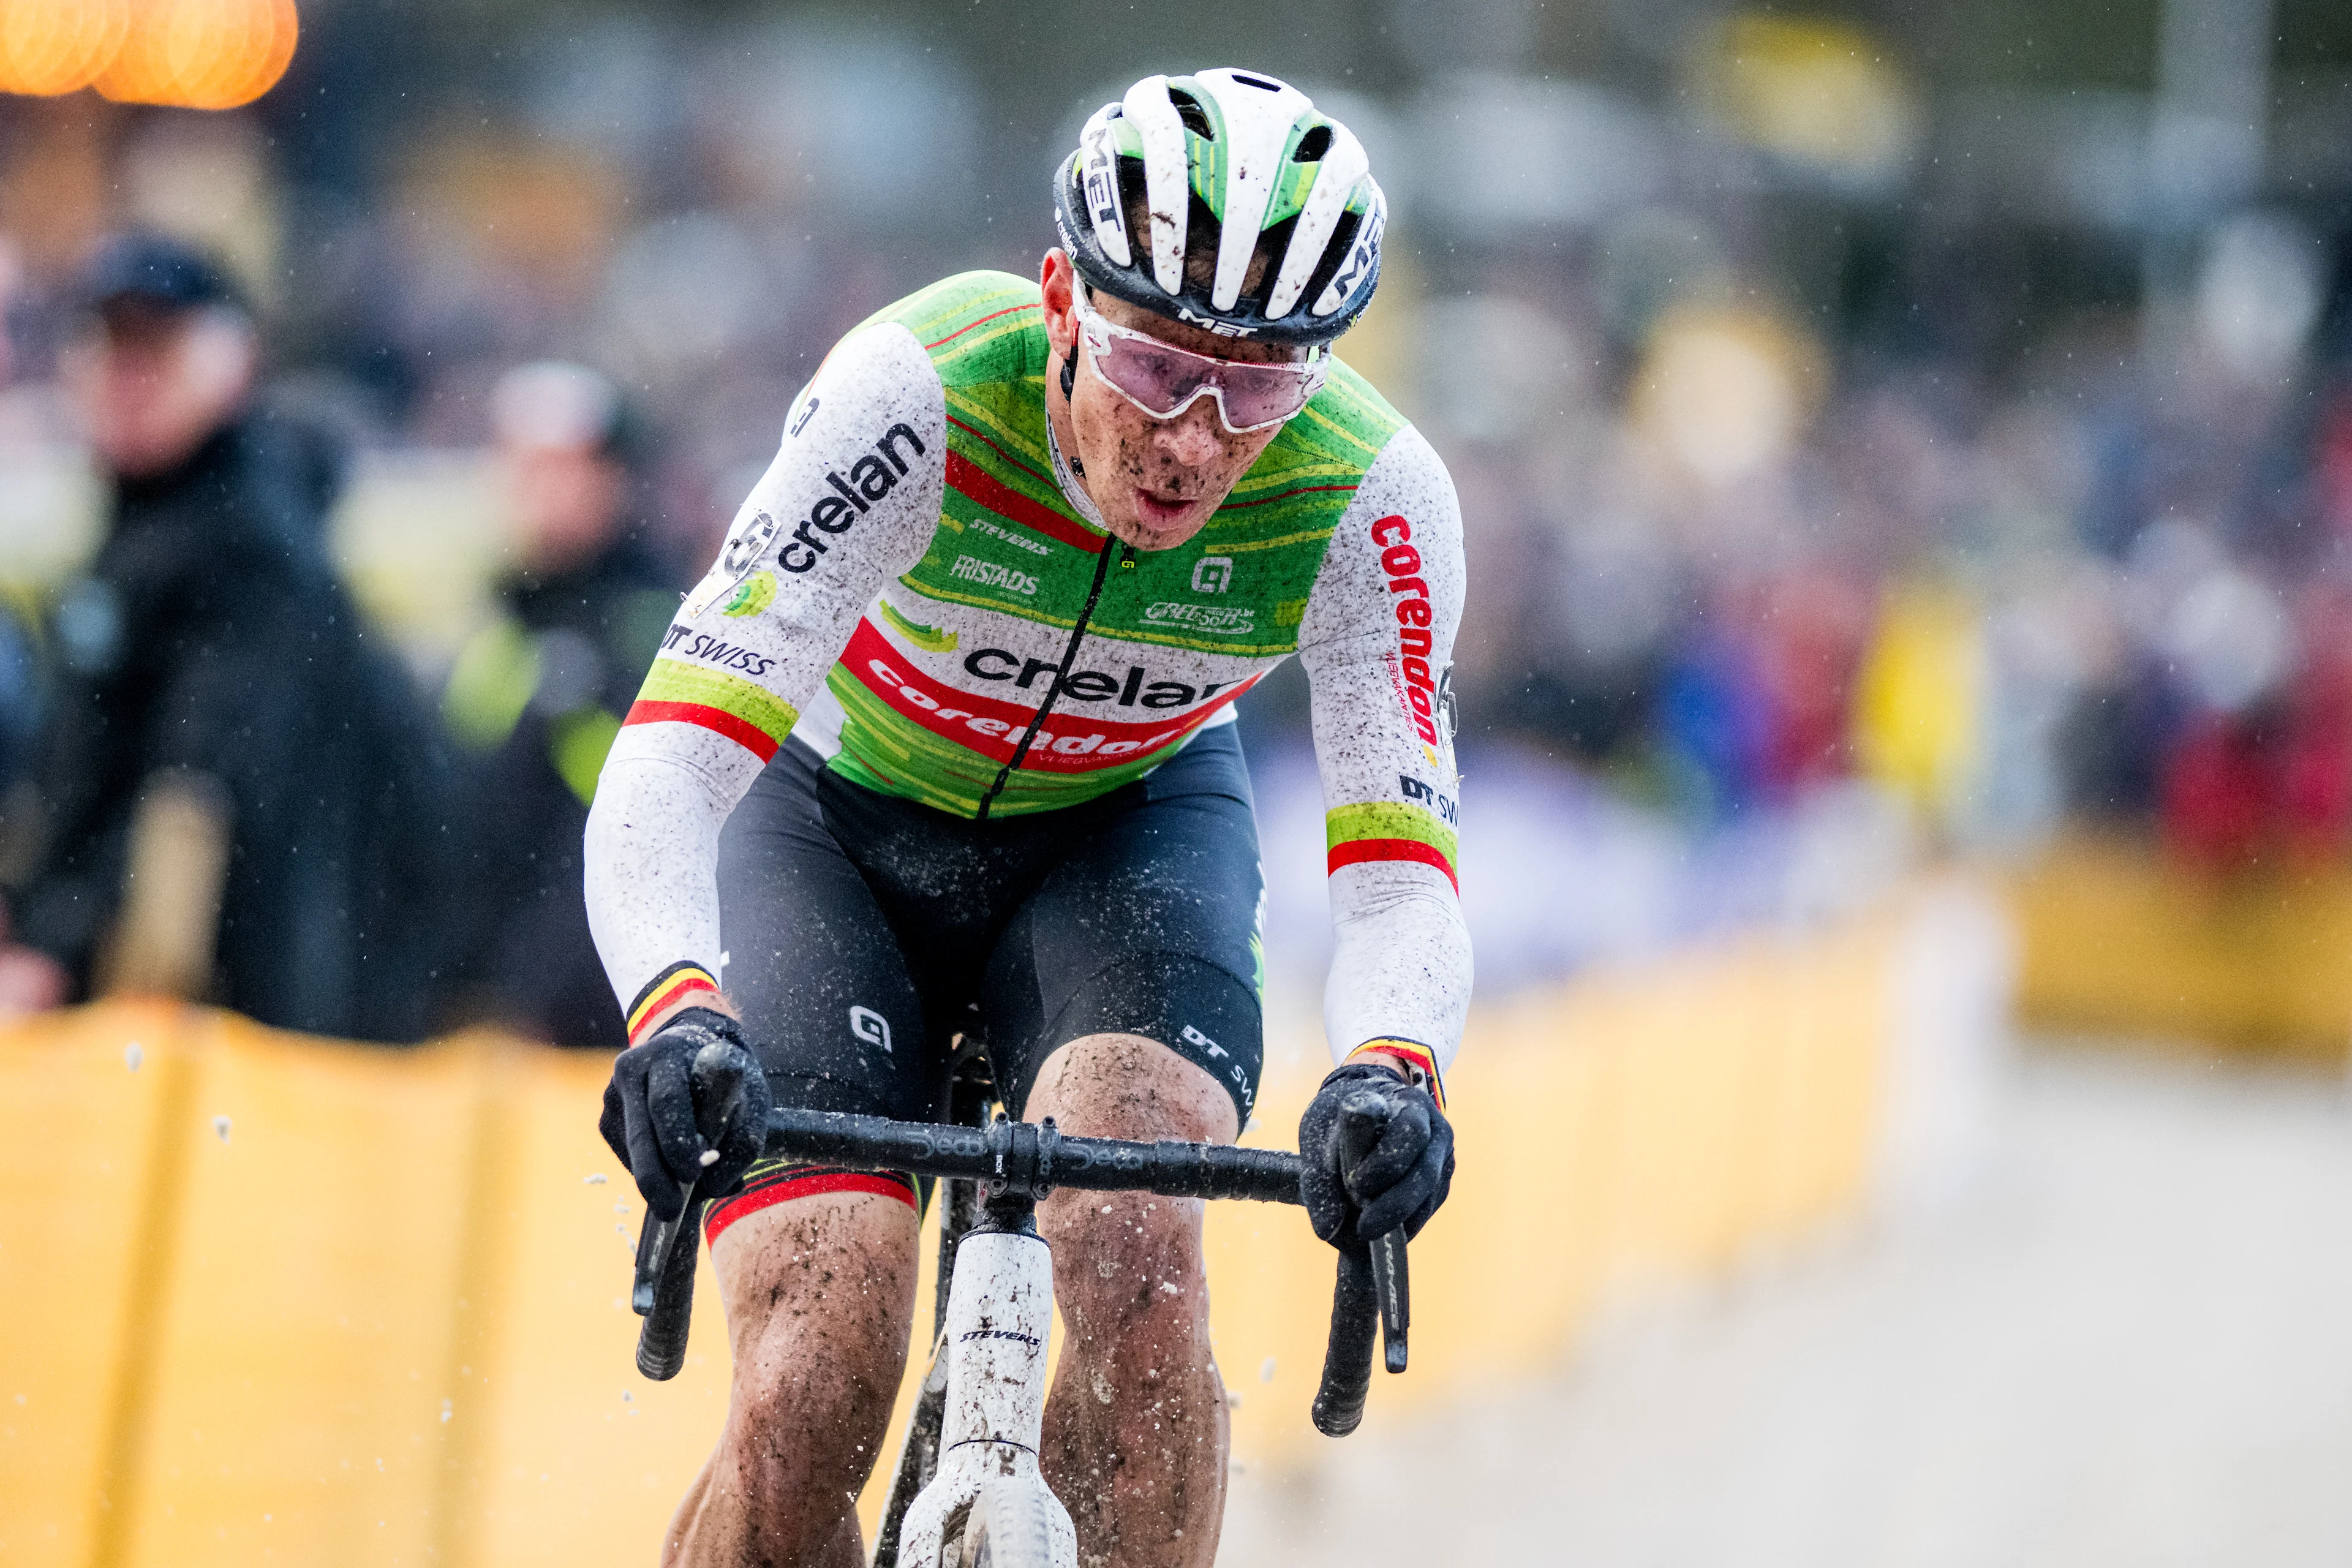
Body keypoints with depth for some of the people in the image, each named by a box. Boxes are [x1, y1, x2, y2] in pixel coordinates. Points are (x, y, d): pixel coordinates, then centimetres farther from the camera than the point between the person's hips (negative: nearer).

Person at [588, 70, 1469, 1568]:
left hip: (1128, 829, 1)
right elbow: (667, 769, -39)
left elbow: (1400, 870, -28)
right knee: (810, 1405, -19)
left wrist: (1391, 1074, -50)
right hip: (837, 825, -1)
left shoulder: (1372, 498, -27)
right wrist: (678, 1017, -59)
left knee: (1134, 1254, -30)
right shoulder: (915, 394, -34)